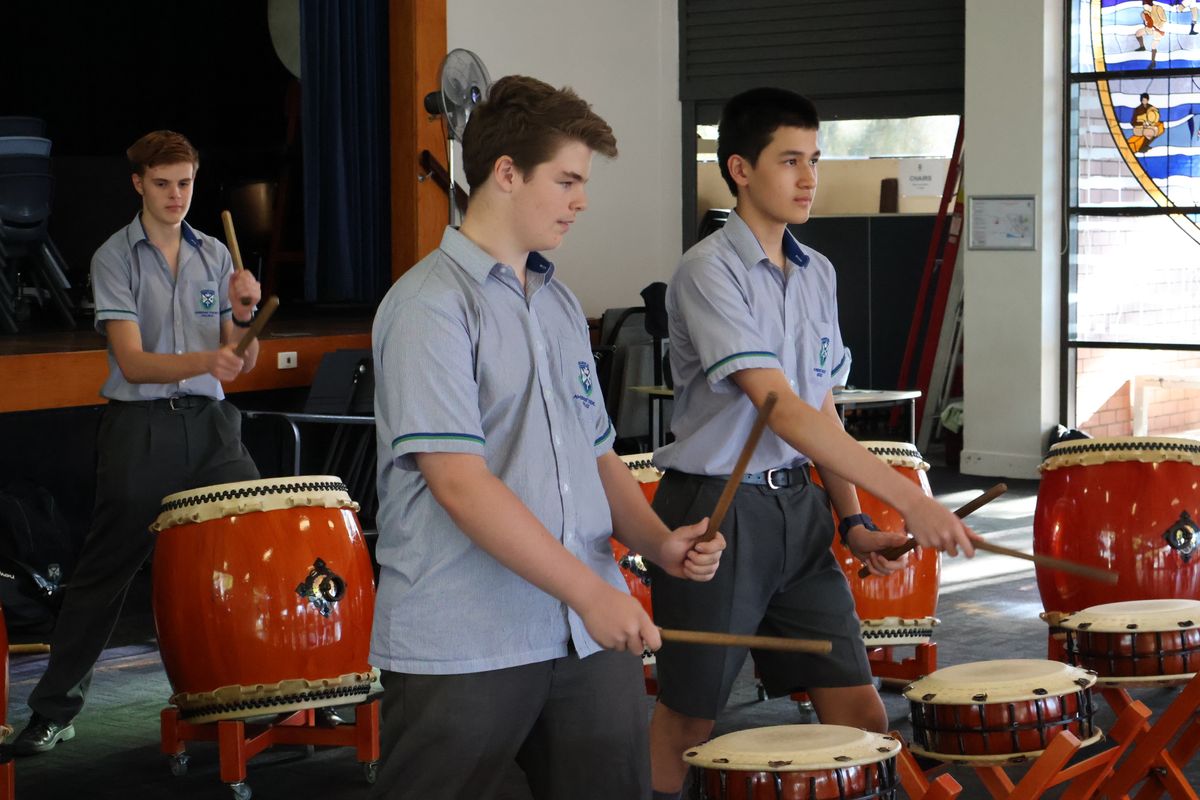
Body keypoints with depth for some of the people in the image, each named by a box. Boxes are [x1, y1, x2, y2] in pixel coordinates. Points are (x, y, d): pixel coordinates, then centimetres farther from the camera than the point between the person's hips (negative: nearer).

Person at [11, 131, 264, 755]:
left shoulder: (215, 256, 8)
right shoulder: (115, 258, -4)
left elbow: (240, 363, 8)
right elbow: (133, 363, -14)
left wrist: (242, 318, -14)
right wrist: (206, 360, -31)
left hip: (209, 424, 3)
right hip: (140, 428, -3)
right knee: (104, 573, 1)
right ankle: (53, 713, 11)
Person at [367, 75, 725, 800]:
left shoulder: (561, 305, 15)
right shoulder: (431, 305, -10)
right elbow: (459, 483, -18)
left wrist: (658, 542, 2)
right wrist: (589, 590, -19)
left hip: (592, 635, 7)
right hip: (464, 653, -7)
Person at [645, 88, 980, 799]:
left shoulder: (818, 274, 10)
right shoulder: (710, 273, -15)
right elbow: (782, 410, -24)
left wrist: (853, 520, 4)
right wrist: (909, 498, -28)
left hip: (800, 506, 7)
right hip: (716, 509, -7)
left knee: (861, 715, 3)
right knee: (688, 722, 6)